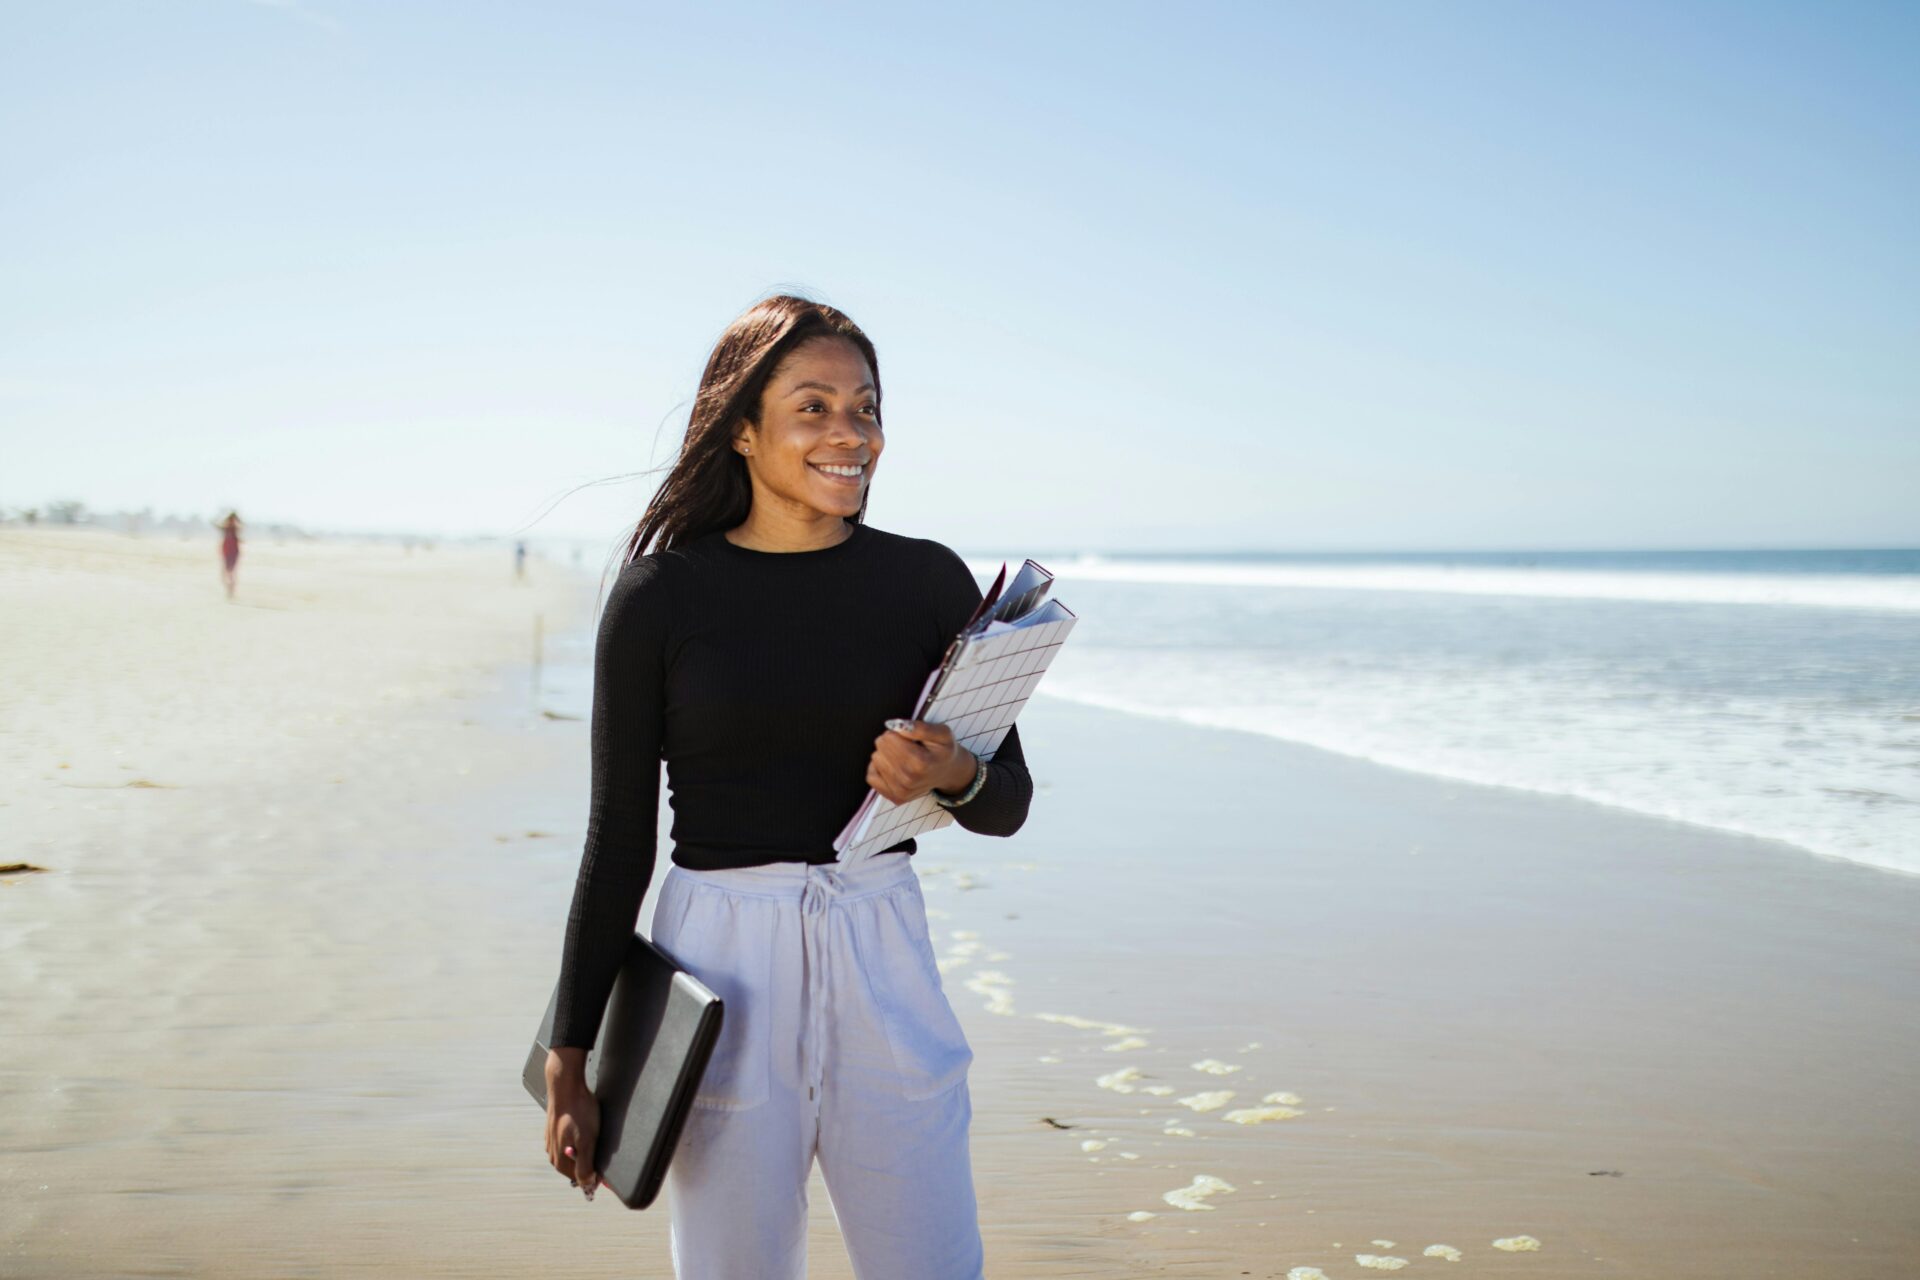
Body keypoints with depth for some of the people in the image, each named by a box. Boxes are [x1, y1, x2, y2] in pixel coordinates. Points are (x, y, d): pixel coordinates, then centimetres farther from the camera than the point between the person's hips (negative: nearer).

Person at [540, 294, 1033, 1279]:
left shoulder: (928, 581, 2)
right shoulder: (661, 593, -3)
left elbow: (1009, 803, 7)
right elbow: (618, 837, 1)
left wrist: (955, 777, -17)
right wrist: (570, 1062, 1)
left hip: (880, 950, 2)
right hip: (720, 957, -1)